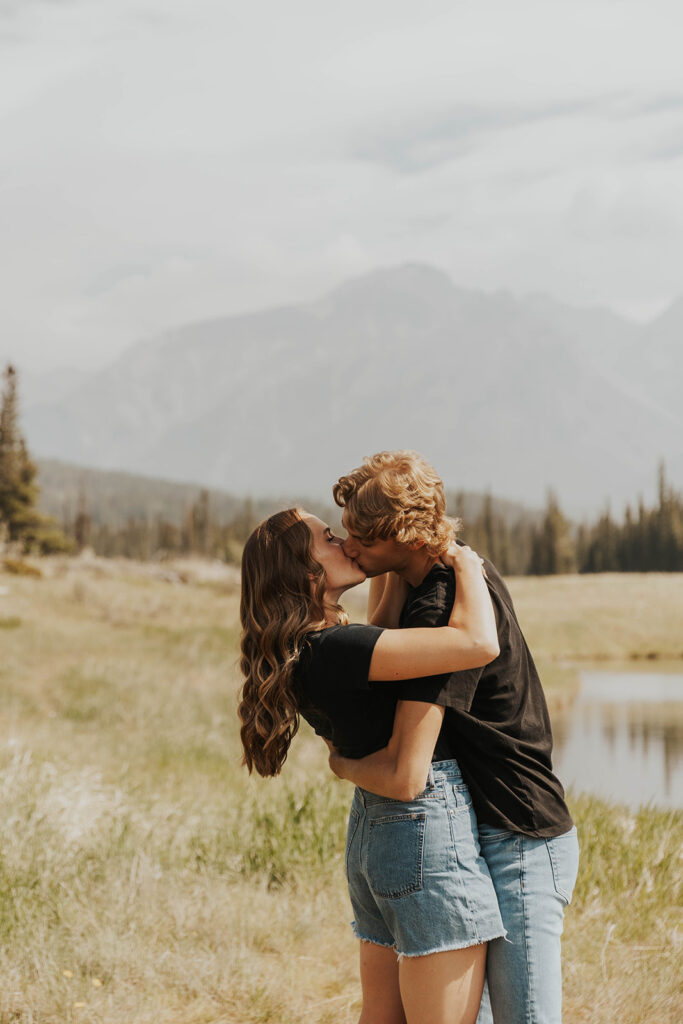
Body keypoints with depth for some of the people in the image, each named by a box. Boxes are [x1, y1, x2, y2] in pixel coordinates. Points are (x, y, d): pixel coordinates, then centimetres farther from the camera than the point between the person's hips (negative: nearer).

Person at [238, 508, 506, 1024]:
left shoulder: (305, 649, 8)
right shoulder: (332, 648, -21)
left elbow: (381, 638, 31)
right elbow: (480, 644, -29)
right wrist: (465, 563, -12)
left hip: (374, 830, 10)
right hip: (429, 831, -10)